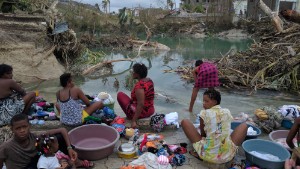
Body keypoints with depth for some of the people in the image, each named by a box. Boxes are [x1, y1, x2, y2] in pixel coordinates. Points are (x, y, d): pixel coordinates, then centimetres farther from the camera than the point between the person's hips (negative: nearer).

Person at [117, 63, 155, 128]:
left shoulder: (139, 86, -26)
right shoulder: (150, 80, 0)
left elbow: (140, 104, -31)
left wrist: (134, 121, -29)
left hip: (141, 112, -9)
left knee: (120, 95, 4)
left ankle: (131, 119, 7)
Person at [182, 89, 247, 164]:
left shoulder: (204, 113, -6)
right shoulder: (227, 112, 5)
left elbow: (203, 134, 6)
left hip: (208, 155, -3)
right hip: (227, 156, 3)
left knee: (185, 122, 9)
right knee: (244, 125, 24)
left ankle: (199, 153, 9)